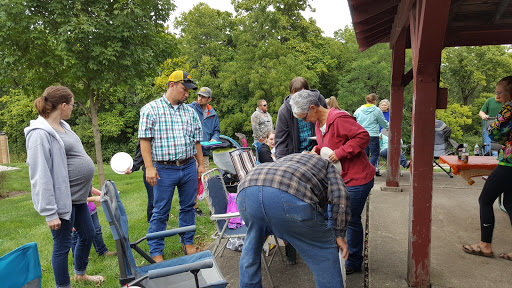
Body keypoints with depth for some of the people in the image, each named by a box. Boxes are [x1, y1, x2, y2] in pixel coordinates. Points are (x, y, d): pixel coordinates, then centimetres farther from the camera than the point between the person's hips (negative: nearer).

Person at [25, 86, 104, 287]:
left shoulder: (62, 126, 10)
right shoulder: (40, 134, -18)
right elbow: (41, 177, -20)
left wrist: (88, 187, 21)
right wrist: (50, 213, -20)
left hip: (77, 196, 10)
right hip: (62, 199, -10)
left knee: (88, 234, 21)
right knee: (62, 245, 6)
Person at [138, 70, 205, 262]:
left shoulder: (190, 111, 12)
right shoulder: (151, 109, -3)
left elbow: (197, 140, 16)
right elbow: (145, 139, -8)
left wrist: (201, 164, 12)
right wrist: (149, 167, -15)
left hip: (189, 168, 5)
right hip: (164, 170, -4)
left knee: (188, 207, 13)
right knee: (160, 212, 3)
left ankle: (188, 243, 30)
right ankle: (156, 253, 16)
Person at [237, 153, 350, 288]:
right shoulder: (327, 165, 31)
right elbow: (339, 196, 11)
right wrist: (339, 235, 21)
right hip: (290, 197, -5)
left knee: (252, 241, 36)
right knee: (324, 250, 19)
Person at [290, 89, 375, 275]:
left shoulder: (339, 119, -21)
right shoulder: (319, 124, 8)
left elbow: (363, 136, -24)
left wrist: (340, 152, -28)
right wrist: (317, 150, 0)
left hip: (357, 179, -9)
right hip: (340, 178, 9)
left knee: (351, 219, 3)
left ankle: (354, 263, 22)